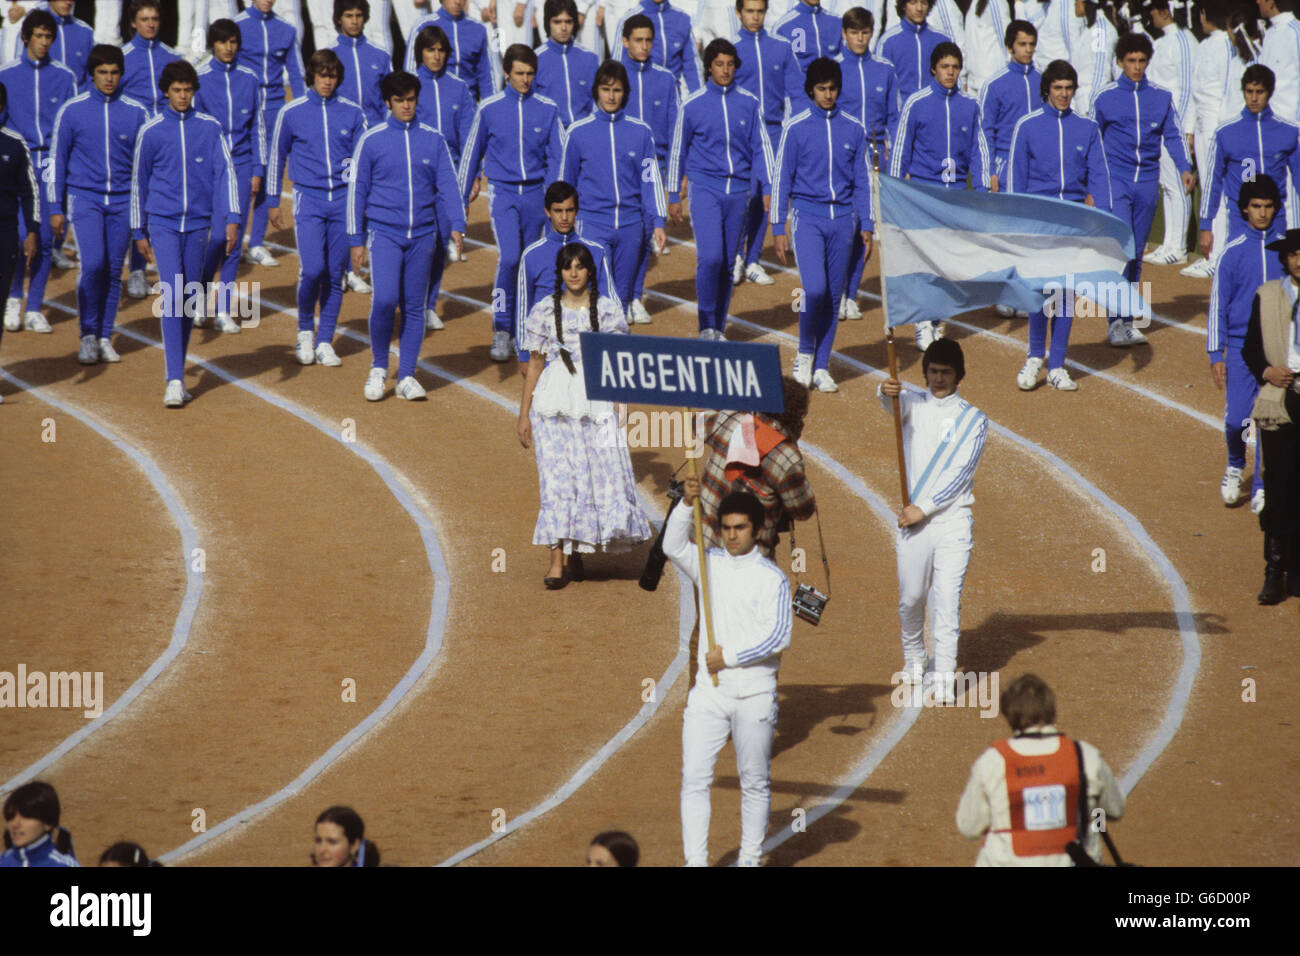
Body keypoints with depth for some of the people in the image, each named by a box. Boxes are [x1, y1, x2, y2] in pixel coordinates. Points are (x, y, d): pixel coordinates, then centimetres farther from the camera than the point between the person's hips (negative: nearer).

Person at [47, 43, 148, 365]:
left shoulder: (136, 112, 2)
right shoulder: (72, 110, -1)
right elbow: (57, 159, 4)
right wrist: (56, 208, 1)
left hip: (123, 202, 2)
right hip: (85, 199, -2)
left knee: (114, 270, 4)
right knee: (92, 265, -14)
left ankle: (105, 338, 15)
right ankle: (88, 336, -1)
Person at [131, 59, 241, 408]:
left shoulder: (210, 129, 3)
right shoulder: (151, 132, 1)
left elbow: (225, 173, 0)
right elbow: (139, 182, 8)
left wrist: (232, 219, -11)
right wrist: (139, 232, 9)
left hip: (198, 224, 2)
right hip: (163, 224, -2)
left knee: (190, 299, 8)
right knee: (172, 295, -13)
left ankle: (178, 373, 23)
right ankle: (174, 381, -17)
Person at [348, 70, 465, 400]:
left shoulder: (433, 140, 7)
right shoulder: (371, 140, 2)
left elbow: (447, 184, 5)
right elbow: (357, 190, 5)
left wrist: (456, 226, -9)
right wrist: (356, 240, 2)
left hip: (422, 235, 2)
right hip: (384, 233, -2)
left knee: (414, 306, 4)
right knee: (384, 299, -16)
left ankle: (407, 376, 12)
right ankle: (379, 367, 3)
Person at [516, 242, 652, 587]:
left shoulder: (606, 309, 5)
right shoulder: (545, 310, 5)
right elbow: (535, 364, 9)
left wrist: (616, 408, 0)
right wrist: (524, 414, 8)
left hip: (596, 400, 1)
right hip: (554, 402, -1)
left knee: (601, 474, -4)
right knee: (557, 477, -7)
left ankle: (576, 554, 14)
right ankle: (558, 561, -5)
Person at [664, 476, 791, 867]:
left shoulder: (772, 577, -2)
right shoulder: (710, 563, 7)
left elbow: (778, 636, -10)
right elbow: (673, 547, -11)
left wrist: (730, 656, -12)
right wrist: (686, 505, -23)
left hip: (755, 693, -2)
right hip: (708, 692, 2)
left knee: (755, 783, 7)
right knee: (694, 779, -4)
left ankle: (751, 858, 18)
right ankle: (695, 861, -1)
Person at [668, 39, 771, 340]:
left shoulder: (749, 103, 5)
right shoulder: (692, 105, 0)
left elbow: (761, 147, 10)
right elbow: (678, 151, 7)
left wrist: (768, 189, 2)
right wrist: (674, 195, 7)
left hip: (738, 190, 2)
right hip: (705, 188, -2)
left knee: (728, 263, 5)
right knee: (710, 257, -16)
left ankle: (719, 329, 14)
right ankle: (706, 325, -5)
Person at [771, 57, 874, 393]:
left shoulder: (853, 129, 8)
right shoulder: (796, 129, 0)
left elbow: (862, 180, 13)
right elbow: (781, 179, 2)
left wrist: (866, 225, 7)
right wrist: (778, 228, -2)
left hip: (842, 220, 3)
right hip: (807, 217, -3)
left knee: (833, 296, 3)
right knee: (814, 289, -18)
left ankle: (821, 367, 12)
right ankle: (805, 352, 4)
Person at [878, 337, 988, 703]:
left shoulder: (973, 419, 3)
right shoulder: (913, 404, 6)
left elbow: (960, 472, -6)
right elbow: (892, 403, -20)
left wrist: (924, 507, -13)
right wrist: (887, 393, -44)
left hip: (952, 519, -2)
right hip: (913, 519, 2)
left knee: (947, 599, -7)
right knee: (910, 597, 10)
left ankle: (944, 677, -7)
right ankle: (914, 658, 33)